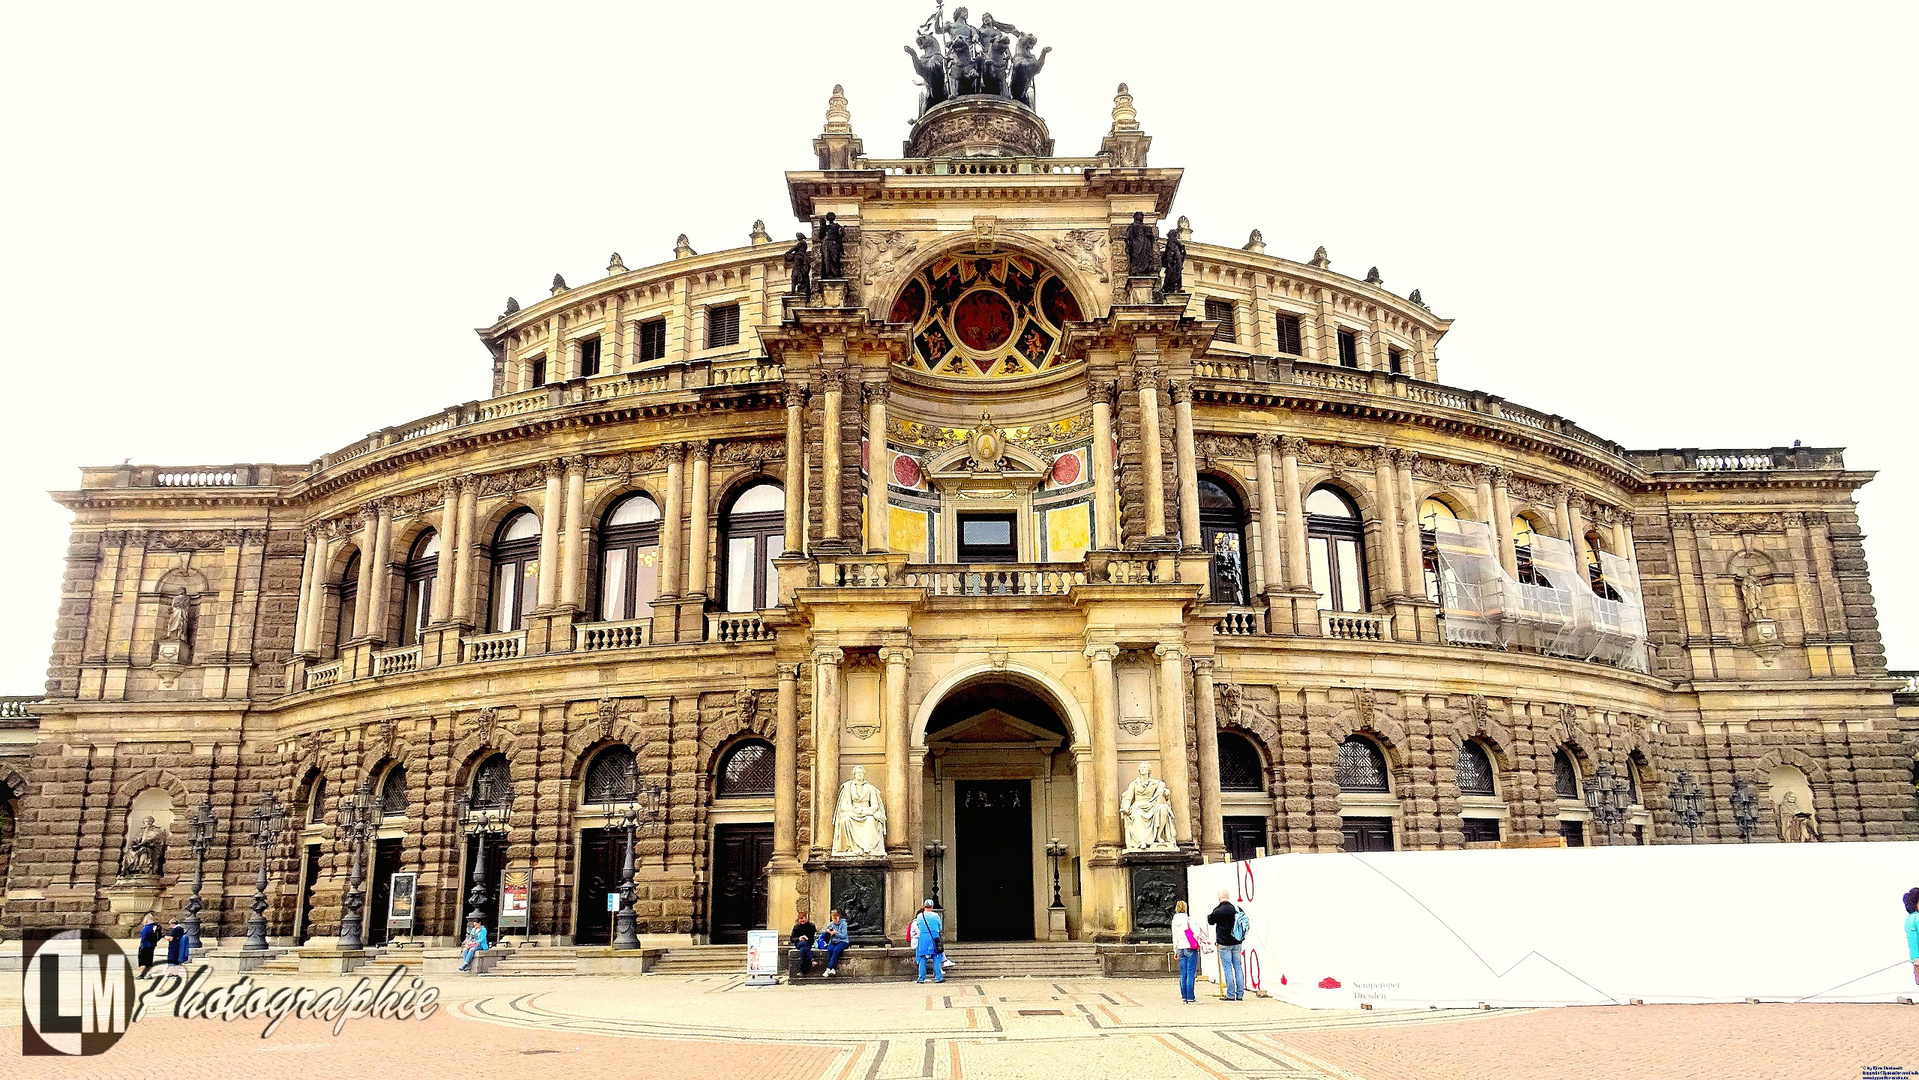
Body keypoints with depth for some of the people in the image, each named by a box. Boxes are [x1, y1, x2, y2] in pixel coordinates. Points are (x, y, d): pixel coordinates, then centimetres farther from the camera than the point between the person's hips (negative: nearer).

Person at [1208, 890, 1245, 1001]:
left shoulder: (1218, 911, -13)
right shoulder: (1237, 909, 0)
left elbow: (1211, 921, 6)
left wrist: (1207, 916, 28)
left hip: (1224, 944, -5)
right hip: (1236, 942, 5)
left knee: (1227, 968, 0)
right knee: (1238, 967, 9)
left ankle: (1231, 995, -1)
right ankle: (1240, 994, 11)